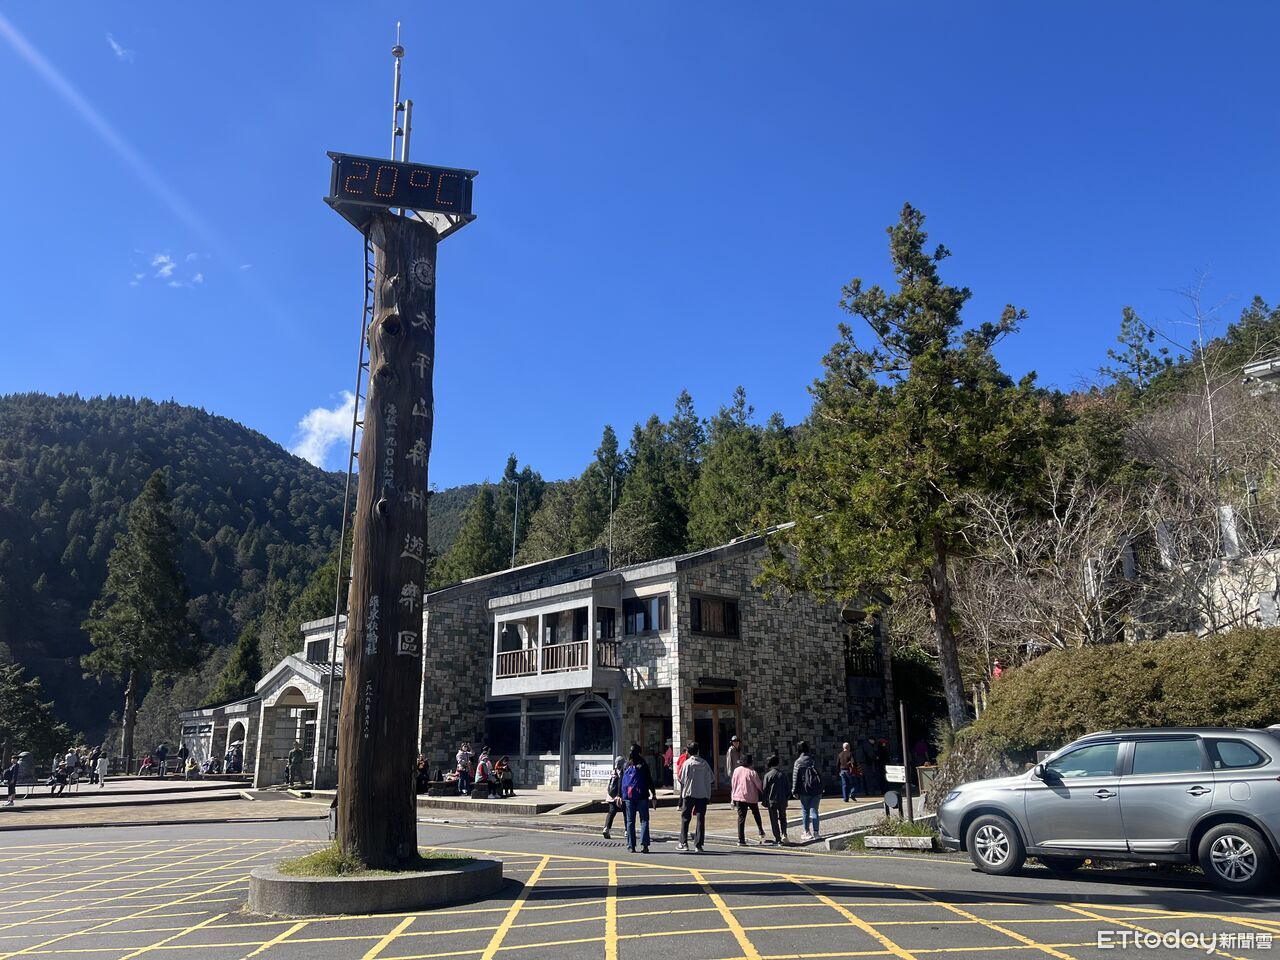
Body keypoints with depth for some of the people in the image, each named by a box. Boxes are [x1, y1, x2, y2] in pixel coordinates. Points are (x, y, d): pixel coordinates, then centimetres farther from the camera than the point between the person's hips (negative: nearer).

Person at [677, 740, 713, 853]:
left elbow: (682, 780, -5)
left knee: (685, 818, 8)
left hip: (689, 794, -2)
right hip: (703, 794, 2)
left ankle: (683, 843, 7)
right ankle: (698, 845, 2)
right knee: (701, 819, 5)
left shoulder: (687, 763, -6)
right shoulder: (704, 763, 1)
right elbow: (710, 778, 3)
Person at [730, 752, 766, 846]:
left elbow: (733, 785, 6)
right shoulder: (752, 772, -12)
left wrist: (733, 798, 13)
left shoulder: (736, 770, 0)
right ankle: (761, 832, 22)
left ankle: (741, 840, -3)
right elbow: (759, 785, -5)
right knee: (756, 815, 23)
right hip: (751, 798, -2)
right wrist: (763, 792, 14)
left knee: (741, 818, 2)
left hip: (739, 797, 2)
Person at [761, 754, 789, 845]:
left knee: (774, 820, 6)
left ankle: (777, 839, 6)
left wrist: (765, 802, 3)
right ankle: (784, 834, 1)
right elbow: (787, 789, 9)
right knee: (782, 818, 18)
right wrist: (786, 800, 17)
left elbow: (764, 790, -6)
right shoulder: (782, 774, 3)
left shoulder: (768, 775, -7)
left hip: (772, 801, -3)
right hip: (782, 800, 3)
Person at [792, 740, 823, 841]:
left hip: (805, 791, -2)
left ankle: (807, 832, 16)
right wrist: (821, 790, 13)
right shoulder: (813, 760, 2)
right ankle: (815, 832, -3)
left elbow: (795, 778, -6)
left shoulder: (798, 762, -6)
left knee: (806, 812, 9)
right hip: (816, 790, 2)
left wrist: (795, 791, -1)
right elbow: (820, 775, 7)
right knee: (814, 811, 4)